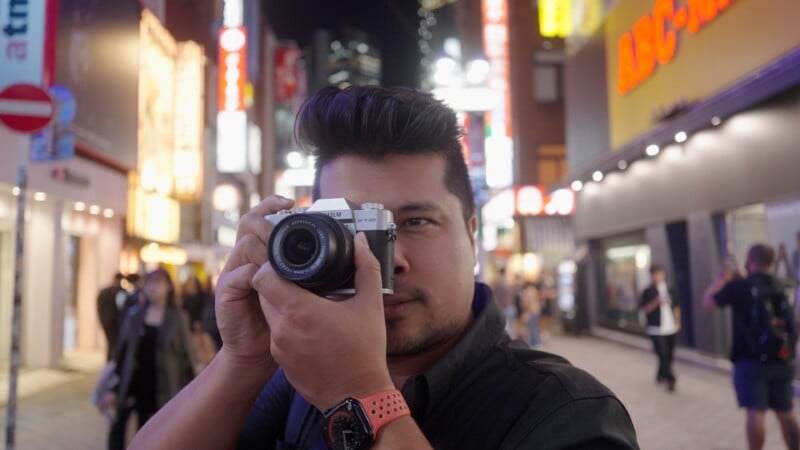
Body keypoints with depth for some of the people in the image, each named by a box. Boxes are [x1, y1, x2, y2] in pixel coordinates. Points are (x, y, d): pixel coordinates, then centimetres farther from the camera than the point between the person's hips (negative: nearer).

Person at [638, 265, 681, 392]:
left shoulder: (670, 290, 8)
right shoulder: (648, 292, -5)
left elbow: (676, 308, 15)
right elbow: (644, 309, -9)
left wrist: (678, 323, 7)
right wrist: (656, 302, -22)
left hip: (671, 328, 5)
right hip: (656, 329, -5)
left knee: (669, 355, 11)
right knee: (663, 354, -10)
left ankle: (661, 375, 29)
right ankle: (670, 379, -5)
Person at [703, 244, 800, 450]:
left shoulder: (740, 287, -10)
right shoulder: (783, 287, 7)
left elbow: (708, 302, 2)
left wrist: (723, 278, 12)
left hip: (751, 359, -5)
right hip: (782, 359, 5)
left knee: (755, 411, -6)